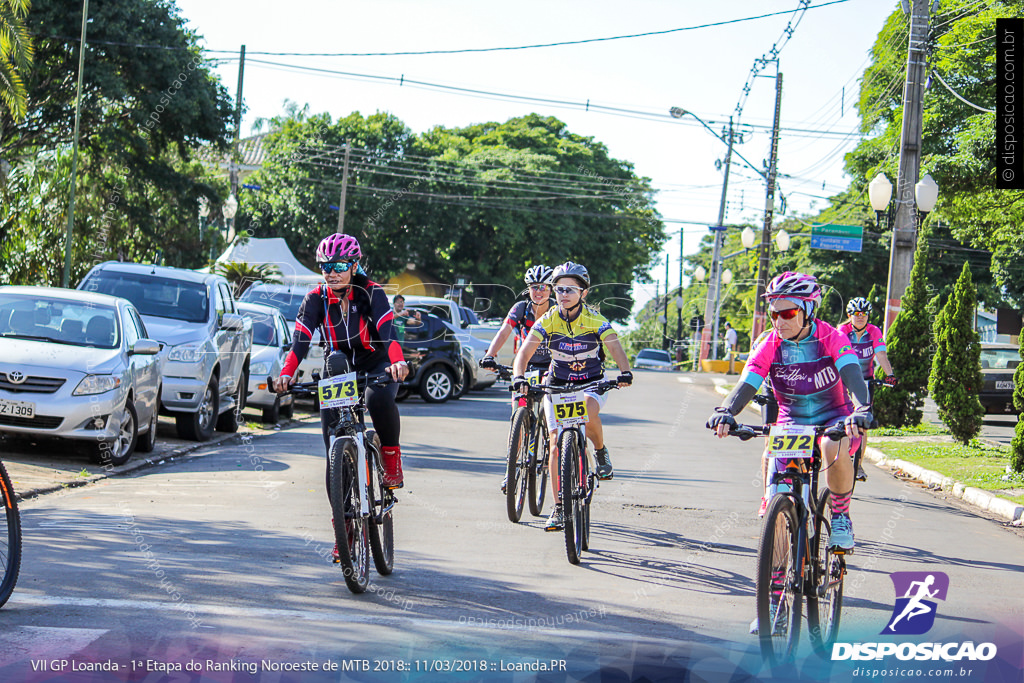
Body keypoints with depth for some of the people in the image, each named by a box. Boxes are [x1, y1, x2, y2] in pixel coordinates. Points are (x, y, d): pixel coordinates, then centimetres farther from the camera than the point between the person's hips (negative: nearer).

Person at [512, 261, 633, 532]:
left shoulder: (595, 320, -15)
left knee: (588, 410, -37)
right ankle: (559, 508, -1)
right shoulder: (547, 320, -12)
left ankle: (600, 451, -5)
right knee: (556, 445, -9)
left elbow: (616, 348, -27)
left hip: (592, 383, -2)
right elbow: (524, 352, -19)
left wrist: (624, 372, -47)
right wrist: (519, 377, -39)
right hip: (558, 384, 2)